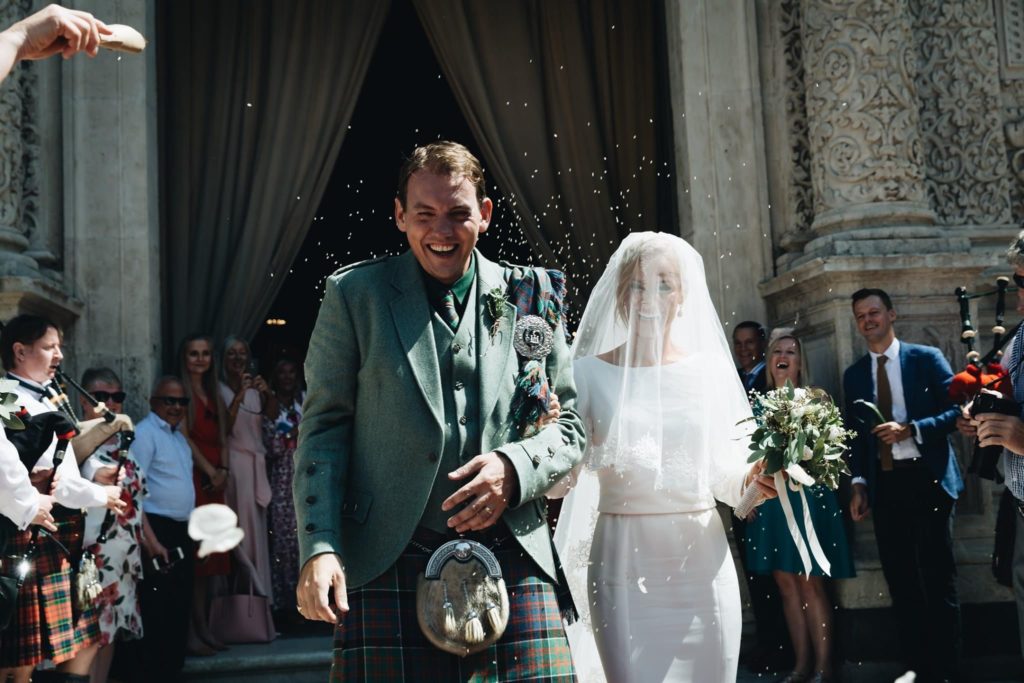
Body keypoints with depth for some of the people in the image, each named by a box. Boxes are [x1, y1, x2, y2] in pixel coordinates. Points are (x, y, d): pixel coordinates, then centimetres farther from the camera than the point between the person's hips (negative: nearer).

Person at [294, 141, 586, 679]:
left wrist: (514, 468, -8)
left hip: (512, 557, 2)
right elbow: (323, 427, 4)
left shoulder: (530, 298, 11)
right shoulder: (355, 296, 7)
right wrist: (318, 548, -7)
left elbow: (569, 424, 14)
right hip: (388, 567, -1)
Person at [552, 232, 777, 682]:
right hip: (622, 564, -1)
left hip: (701, 562, 1)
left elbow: (724, 476, 7)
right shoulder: (591, 373, 2)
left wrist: (751, 481, -14)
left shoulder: (711, 369, 4)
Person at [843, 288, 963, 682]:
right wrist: (859, 484, 3)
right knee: (900, 580, 9)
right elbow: (855, 434, 12)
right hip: (883, 485, 4)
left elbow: (956, 410, -5)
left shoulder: (926, 358, 0)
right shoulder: (854, 374, 11)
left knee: (937, 577, 0)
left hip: (926, 479, -4)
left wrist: (911, 429, -18)